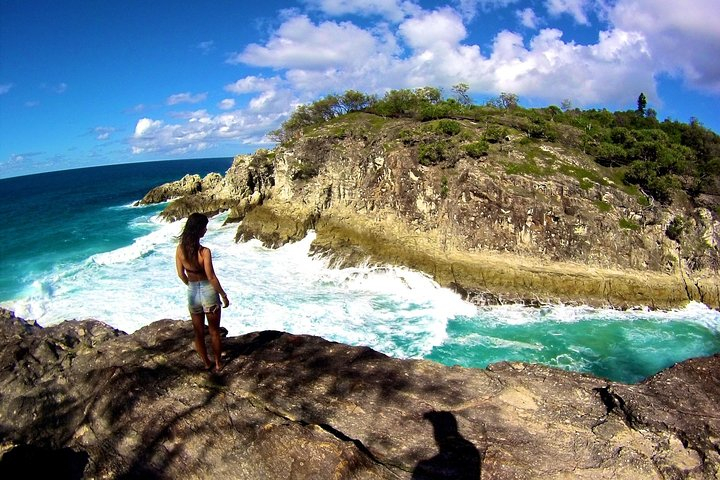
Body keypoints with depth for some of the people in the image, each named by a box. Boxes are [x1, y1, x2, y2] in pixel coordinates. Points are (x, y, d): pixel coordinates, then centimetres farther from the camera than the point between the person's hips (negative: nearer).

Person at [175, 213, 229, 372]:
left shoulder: (180, 249, -8)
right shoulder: (204, 251, -23)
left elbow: (181, 274, 3)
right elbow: (211, 277, -19)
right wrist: (224, 295, -8)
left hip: (192, 293, 4)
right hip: (208, 292, -4)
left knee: (198, 333, 19)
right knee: (214, 331, 16)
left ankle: (206, 363, 35)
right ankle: (218, 363, 31)